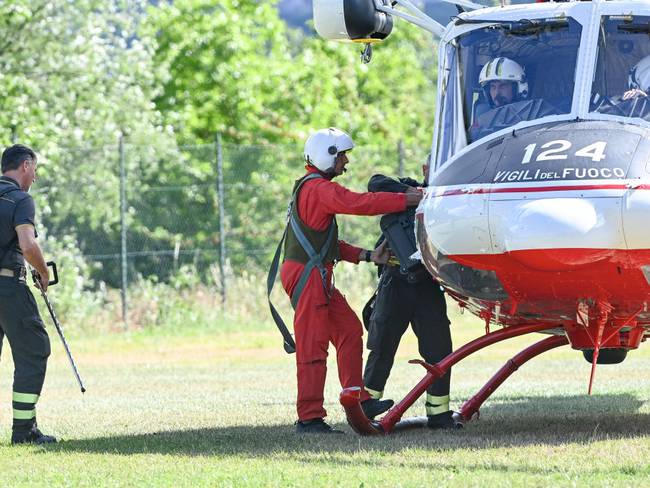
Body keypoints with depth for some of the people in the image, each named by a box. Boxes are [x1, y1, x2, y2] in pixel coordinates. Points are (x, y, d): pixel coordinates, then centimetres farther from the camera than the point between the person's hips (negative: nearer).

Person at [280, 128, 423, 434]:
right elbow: (360, 204, -27)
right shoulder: (318, 188, -13)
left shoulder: (311, 188, 21)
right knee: (313, 345, -8)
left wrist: (367, 256, 13)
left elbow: (329, 243, 22)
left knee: (349, 331, 11)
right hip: (307, 274, -10)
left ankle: (358, 401, 11)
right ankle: (309, 418, -6)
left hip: (318, 278, 10)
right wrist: (409, 200, -23)